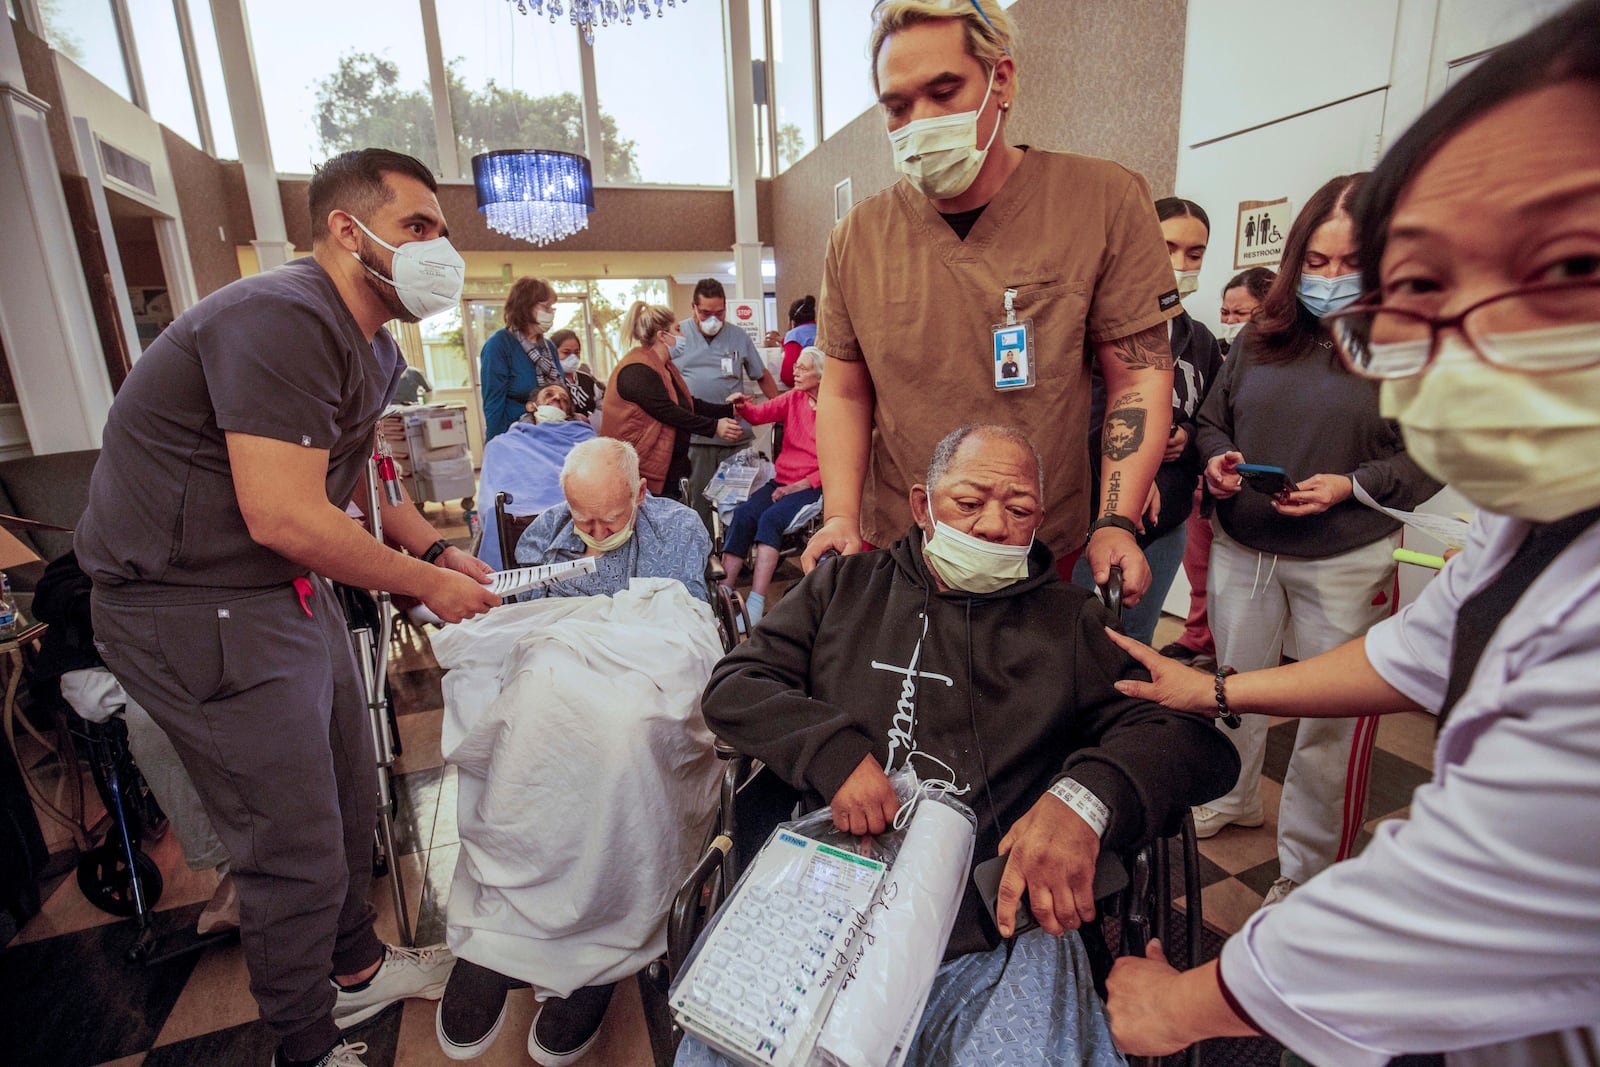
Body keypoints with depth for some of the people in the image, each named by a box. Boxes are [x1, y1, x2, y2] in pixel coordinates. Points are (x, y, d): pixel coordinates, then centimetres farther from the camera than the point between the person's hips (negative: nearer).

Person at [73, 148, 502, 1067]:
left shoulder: (373, 346, 9)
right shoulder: (284, 320, -23)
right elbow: (285, 518, -28)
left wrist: (438, 549, 5)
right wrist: (429, 585, -17)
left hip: (295, 593, 10)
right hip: (196, 608, -9)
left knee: (349, 798, 20)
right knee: (299, 853, 2)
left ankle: (355, 968, 44)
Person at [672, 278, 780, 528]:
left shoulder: (739, 337, 10)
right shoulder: (678, 336, 5)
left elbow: (763, 377, 18)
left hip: (736, 434, 2)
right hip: (695, 436, -1)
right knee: (698, 501, 3)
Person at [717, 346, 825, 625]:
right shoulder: (794, 398, 13)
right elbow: (760, 414, 9)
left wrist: (797, 486, -14)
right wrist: (742, 407, -14)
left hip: (812, 486, -5)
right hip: (782, 481, 5)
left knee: (771, 518, -30)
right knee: (743, 513, -21)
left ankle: (755, 605, -32)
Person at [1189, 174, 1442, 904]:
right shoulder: (1262, 337, 4)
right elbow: (1211, 417, 12)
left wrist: (1352, 486, -20)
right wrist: (1217, 459, -8)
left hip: (1346, 562, -3)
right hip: (1241, 547, 4)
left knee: (1333, 715, 7)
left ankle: (1308, 867, 27)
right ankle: (1231, 800, 44)